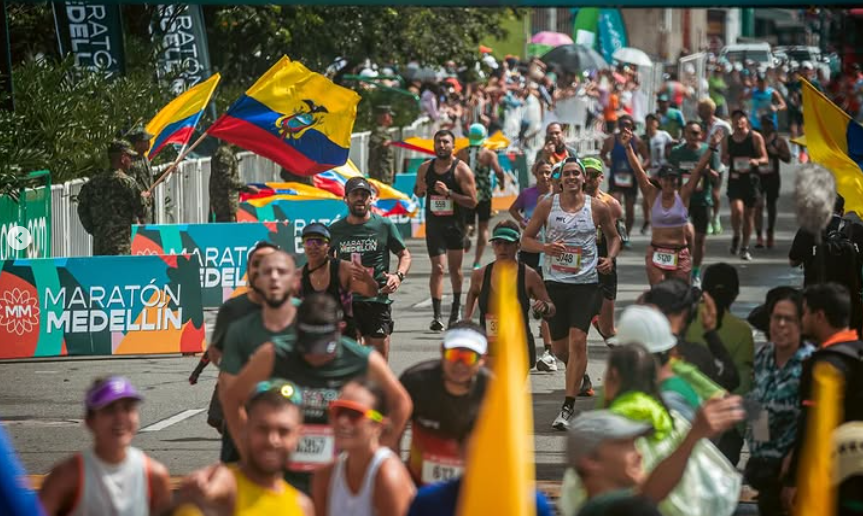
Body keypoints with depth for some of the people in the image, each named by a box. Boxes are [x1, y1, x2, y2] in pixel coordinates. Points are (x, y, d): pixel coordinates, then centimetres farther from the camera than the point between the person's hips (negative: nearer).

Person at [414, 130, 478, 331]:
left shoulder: (461, 169, -10)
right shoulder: (425, 168, 2)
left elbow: (472, 201, -13)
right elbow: (418, 192, 18)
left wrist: (449, 193, -24)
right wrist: (419, 190, -6)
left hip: (455, 224, -1)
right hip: (433, 223, 1)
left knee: (455, 268, 13)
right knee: (437, 268, -9)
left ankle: (456, 306, 35)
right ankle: (436, 316, -14)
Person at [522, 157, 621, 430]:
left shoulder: (598, 208, 1)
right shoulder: (547, 205, 2)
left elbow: (614, 236, 17)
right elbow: (526, 239, 6)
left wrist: (610, 258, -3)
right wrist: (545, 247, -15)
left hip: (586, 282, -2)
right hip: (554, 281, 2)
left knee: (578, 340, -15)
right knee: (560, 347, 8)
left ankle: (568, 407, -13)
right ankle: (579, 375, 43)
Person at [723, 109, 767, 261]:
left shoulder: (755, 138, -1)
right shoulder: (727, 141, 6)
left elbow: (765, 158, 0)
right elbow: (724, 159, 18)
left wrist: (757, 161, -22)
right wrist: (725, 160, -6)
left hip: (751, 179, 0)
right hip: (734, 179, 0)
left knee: (749, 214, 8)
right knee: (737, 210, -21)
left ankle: (745, 247, 22)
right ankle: (736, 236, 6)